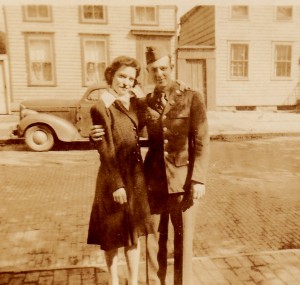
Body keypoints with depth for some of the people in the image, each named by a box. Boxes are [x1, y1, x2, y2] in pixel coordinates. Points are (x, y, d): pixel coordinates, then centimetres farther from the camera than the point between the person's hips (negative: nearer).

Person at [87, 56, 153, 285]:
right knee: (114, 233, 10)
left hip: (136, 175, 6)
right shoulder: (102, 106, -13)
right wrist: (117, 184, -16)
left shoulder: (134, 102, 6)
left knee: (134, 231, 15)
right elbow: (106, 150, -16)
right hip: (114, 177, -6)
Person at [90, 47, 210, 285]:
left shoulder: (192, 98, -3)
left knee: (184, 241, 7)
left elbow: (202, 142, -6)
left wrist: (199, 180, -13)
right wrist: (102, 134, -7)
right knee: (154, 240, 11)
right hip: (154, 181, 3)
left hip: (183, 181, -3)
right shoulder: (145, 104, 6)